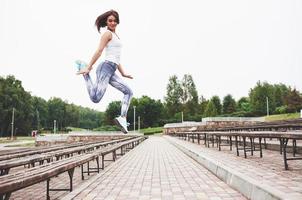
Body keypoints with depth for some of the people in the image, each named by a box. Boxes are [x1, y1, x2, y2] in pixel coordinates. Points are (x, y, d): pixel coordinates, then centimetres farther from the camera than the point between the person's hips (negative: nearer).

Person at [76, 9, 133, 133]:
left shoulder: (115, 36, 28)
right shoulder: (107, 33, 1)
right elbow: (98, 51, -10)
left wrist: (123, 73, 26)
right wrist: (88, 67, -16)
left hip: (111, 71, 10)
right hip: (106, 67, -10)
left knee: (128, 92, 8)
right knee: (95, 98, -19)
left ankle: (122, 118, -2)